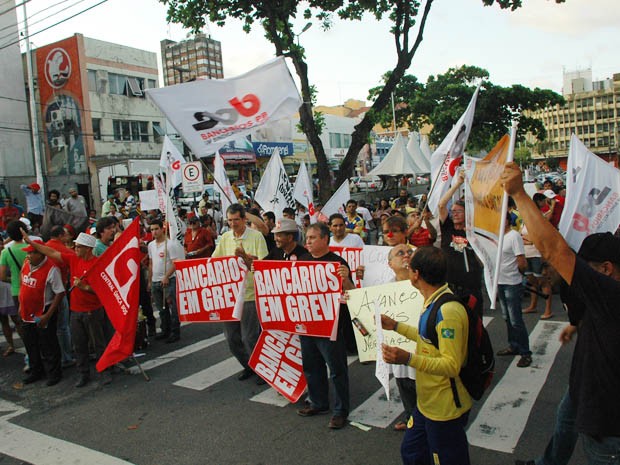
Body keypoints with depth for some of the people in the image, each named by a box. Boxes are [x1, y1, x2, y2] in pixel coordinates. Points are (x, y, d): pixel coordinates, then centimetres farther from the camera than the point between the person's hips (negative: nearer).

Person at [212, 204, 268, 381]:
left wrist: (246, 256, -25)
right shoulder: (225, 238, 7)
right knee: (231, 337, 12)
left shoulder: (256, 236, -7)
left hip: (250, 293, -5)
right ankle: (249, 366, 33)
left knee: (249, 337, -3)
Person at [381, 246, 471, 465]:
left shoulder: (448, 311, -27)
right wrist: (396, 326, 21)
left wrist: (409, 359, -38)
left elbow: (452, 365, -28)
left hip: (445, 410, -10)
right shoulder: (433, 303, 4)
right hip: (427, 403, 10)